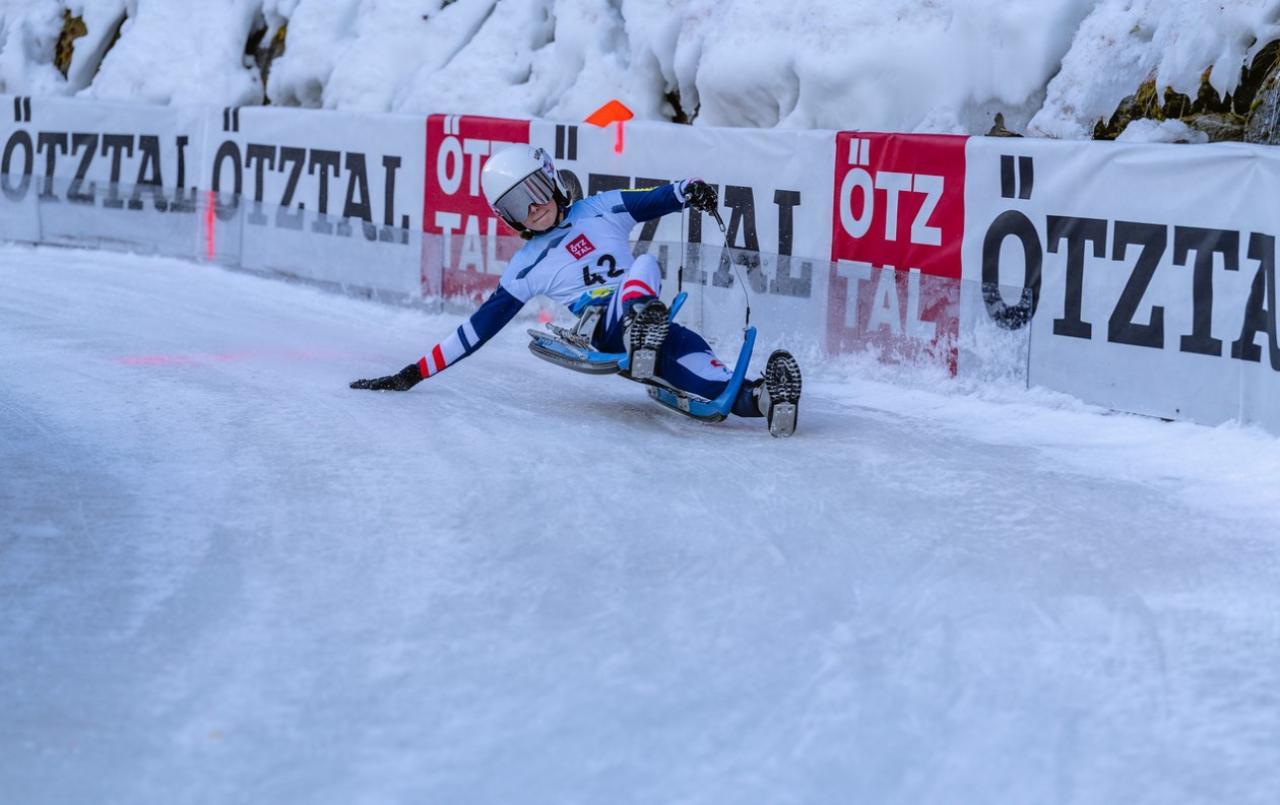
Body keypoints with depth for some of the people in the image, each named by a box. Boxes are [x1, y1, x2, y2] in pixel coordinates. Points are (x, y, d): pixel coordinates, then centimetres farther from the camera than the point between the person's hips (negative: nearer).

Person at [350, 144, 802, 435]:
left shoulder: (603, 210, 19)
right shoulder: (527, 268, 15)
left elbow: (658, 199, 10)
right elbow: (480, 327, 16)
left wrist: (689, 191, -16)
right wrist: (417, 373, 12)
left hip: (650, 321, 3)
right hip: (607, 331, -3)